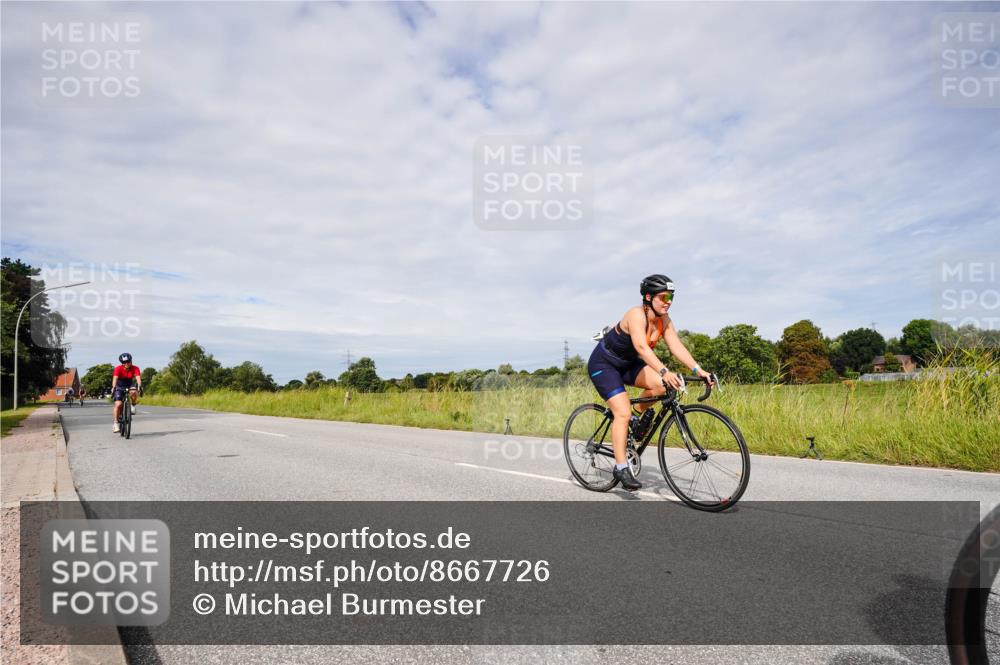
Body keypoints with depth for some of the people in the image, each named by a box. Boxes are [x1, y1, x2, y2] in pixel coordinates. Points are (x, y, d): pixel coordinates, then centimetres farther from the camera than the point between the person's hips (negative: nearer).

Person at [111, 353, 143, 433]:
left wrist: (139, 386, -51)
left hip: (129, 386, 1)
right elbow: (115, 378, -35)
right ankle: (116, 423, -6)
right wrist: (113, 387, -53)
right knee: (118, 404, -17)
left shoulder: (135, 368, -19)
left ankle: (133, 406, -8)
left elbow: (138, 378, -32)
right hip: (119, 387, -1)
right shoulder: (118, 369, -22)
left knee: (133, 392, -35)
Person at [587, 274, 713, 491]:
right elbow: (641, 346, -43)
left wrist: (698, 370, -28)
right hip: (603, 364, -7)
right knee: (623, 413, -18)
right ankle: (621, 468, -12)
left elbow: (677, 347, -15)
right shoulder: (637, 314, -28)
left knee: (661, 385, -18)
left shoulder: (664, 320, -6)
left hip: (627, 363, 7)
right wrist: (664, 372, -55)